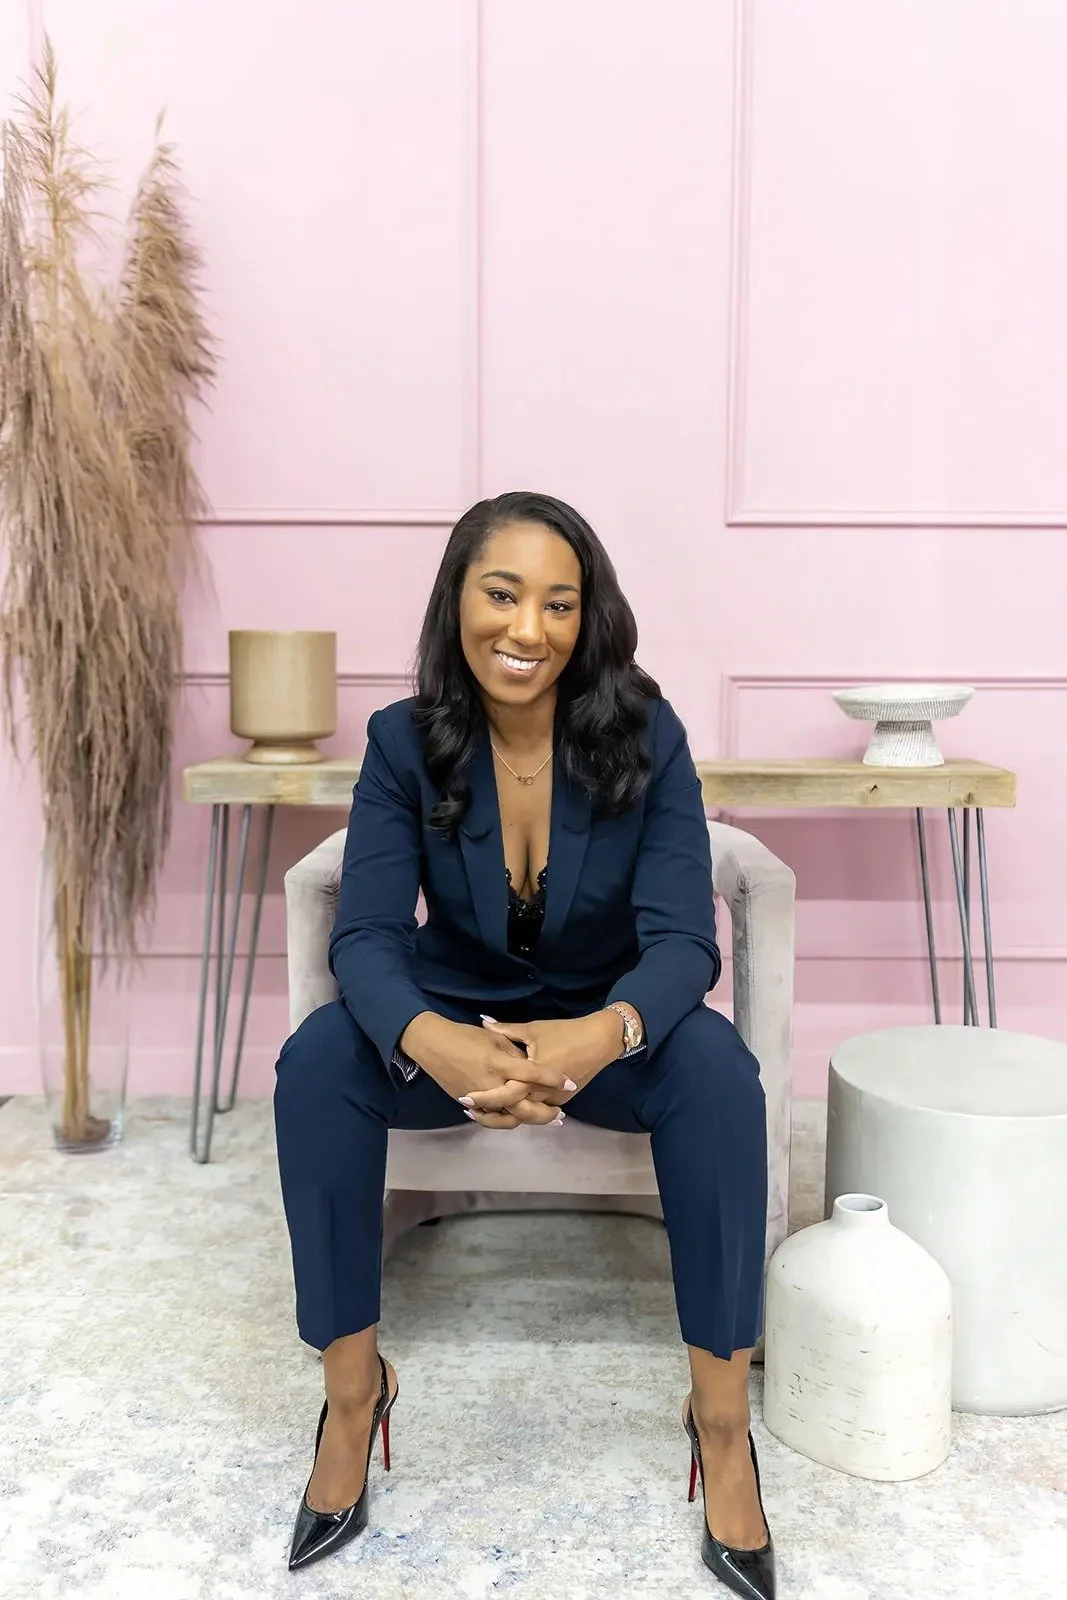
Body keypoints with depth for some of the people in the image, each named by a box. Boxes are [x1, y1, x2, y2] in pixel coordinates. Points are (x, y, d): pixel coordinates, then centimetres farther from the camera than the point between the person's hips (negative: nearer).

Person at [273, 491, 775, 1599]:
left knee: (715, 1068, -32)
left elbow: (681, 938, -20)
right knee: (317, 1061, -28)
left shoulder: (645, 738, -15)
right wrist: (433, 1041, -43)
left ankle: (722, 1412, -16)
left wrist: (603, 1034, -44)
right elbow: (366, 933, -19)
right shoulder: (405, 742, -12)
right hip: (453, 1019, 1)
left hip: (605, 1023, 0)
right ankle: (352, 1385, -10)